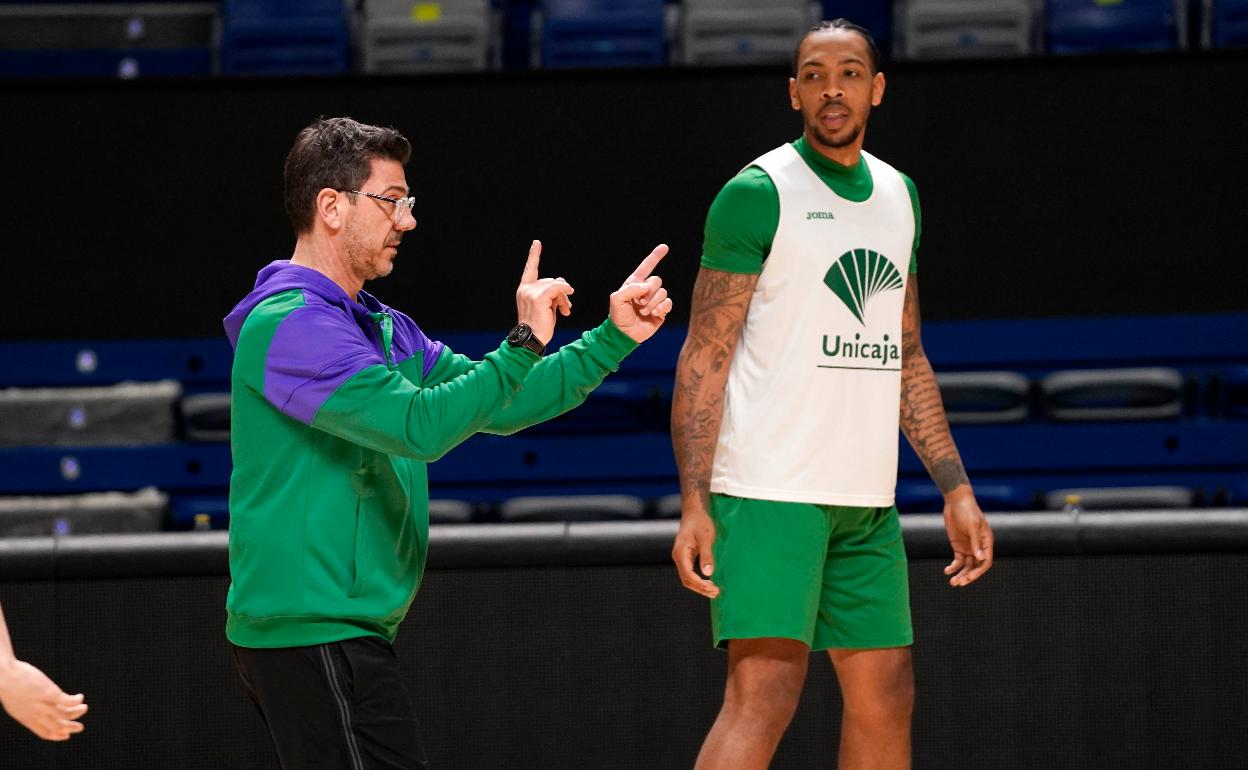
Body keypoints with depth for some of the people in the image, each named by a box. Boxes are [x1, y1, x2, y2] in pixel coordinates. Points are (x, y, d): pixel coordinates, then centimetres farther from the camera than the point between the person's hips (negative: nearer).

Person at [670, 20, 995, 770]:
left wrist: (957, 489, 14)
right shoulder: (759, 193, -6)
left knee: (885, 696, 11)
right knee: (764, 694, -16)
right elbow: (704, 355, -9)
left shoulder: (898, 195, 15)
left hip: (866, 499, 7)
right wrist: (694, 505, -17)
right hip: (770, 490, -7)